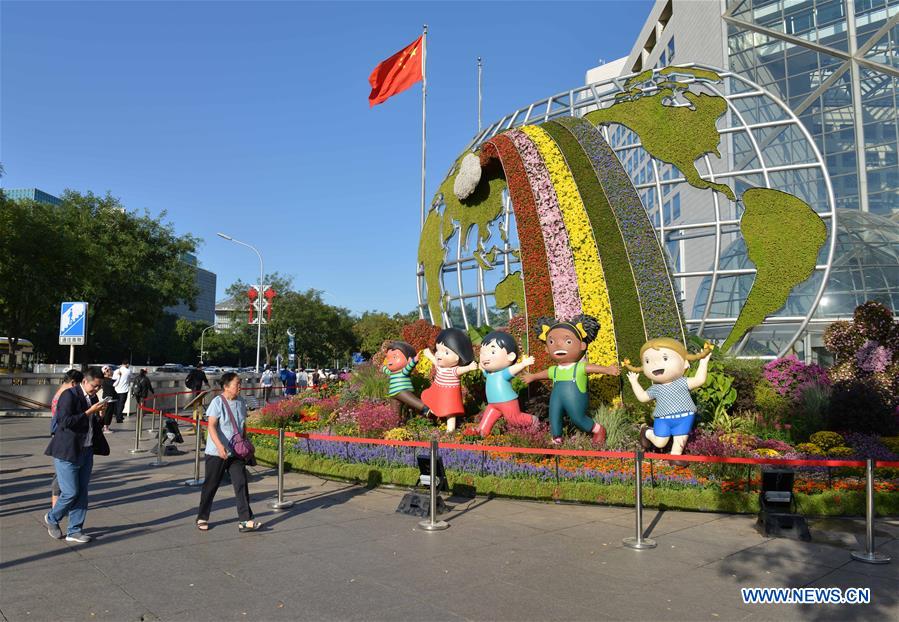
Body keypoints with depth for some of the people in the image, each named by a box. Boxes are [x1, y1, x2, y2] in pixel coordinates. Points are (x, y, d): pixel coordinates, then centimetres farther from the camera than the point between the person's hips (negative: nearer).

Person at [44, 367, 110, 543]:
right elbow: (65, 421, -21)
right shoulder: (69, 395, -12)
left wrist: (100, 414, -3)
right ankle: (52, 518, 24)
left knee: (82, 492, 9)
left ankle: (74, 530, 18)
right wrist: (89, 412, -22)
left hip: (86, 452, 7)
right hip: (67, 452, -7)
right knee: (70, 492, -4)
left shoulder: (93, 398, 10)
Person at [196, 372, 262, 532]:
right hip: (216, 453, -5)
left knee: (241, 483, -3)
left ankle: (245, 520, -2)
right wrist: (219, 446, -31)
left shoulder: (240, 402, 7)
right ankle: (202, 518, 26)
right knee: (211, 486, 7)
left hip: (236, 453, 5)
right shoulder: (217, 402, -12)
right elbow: (211, 426, -20)